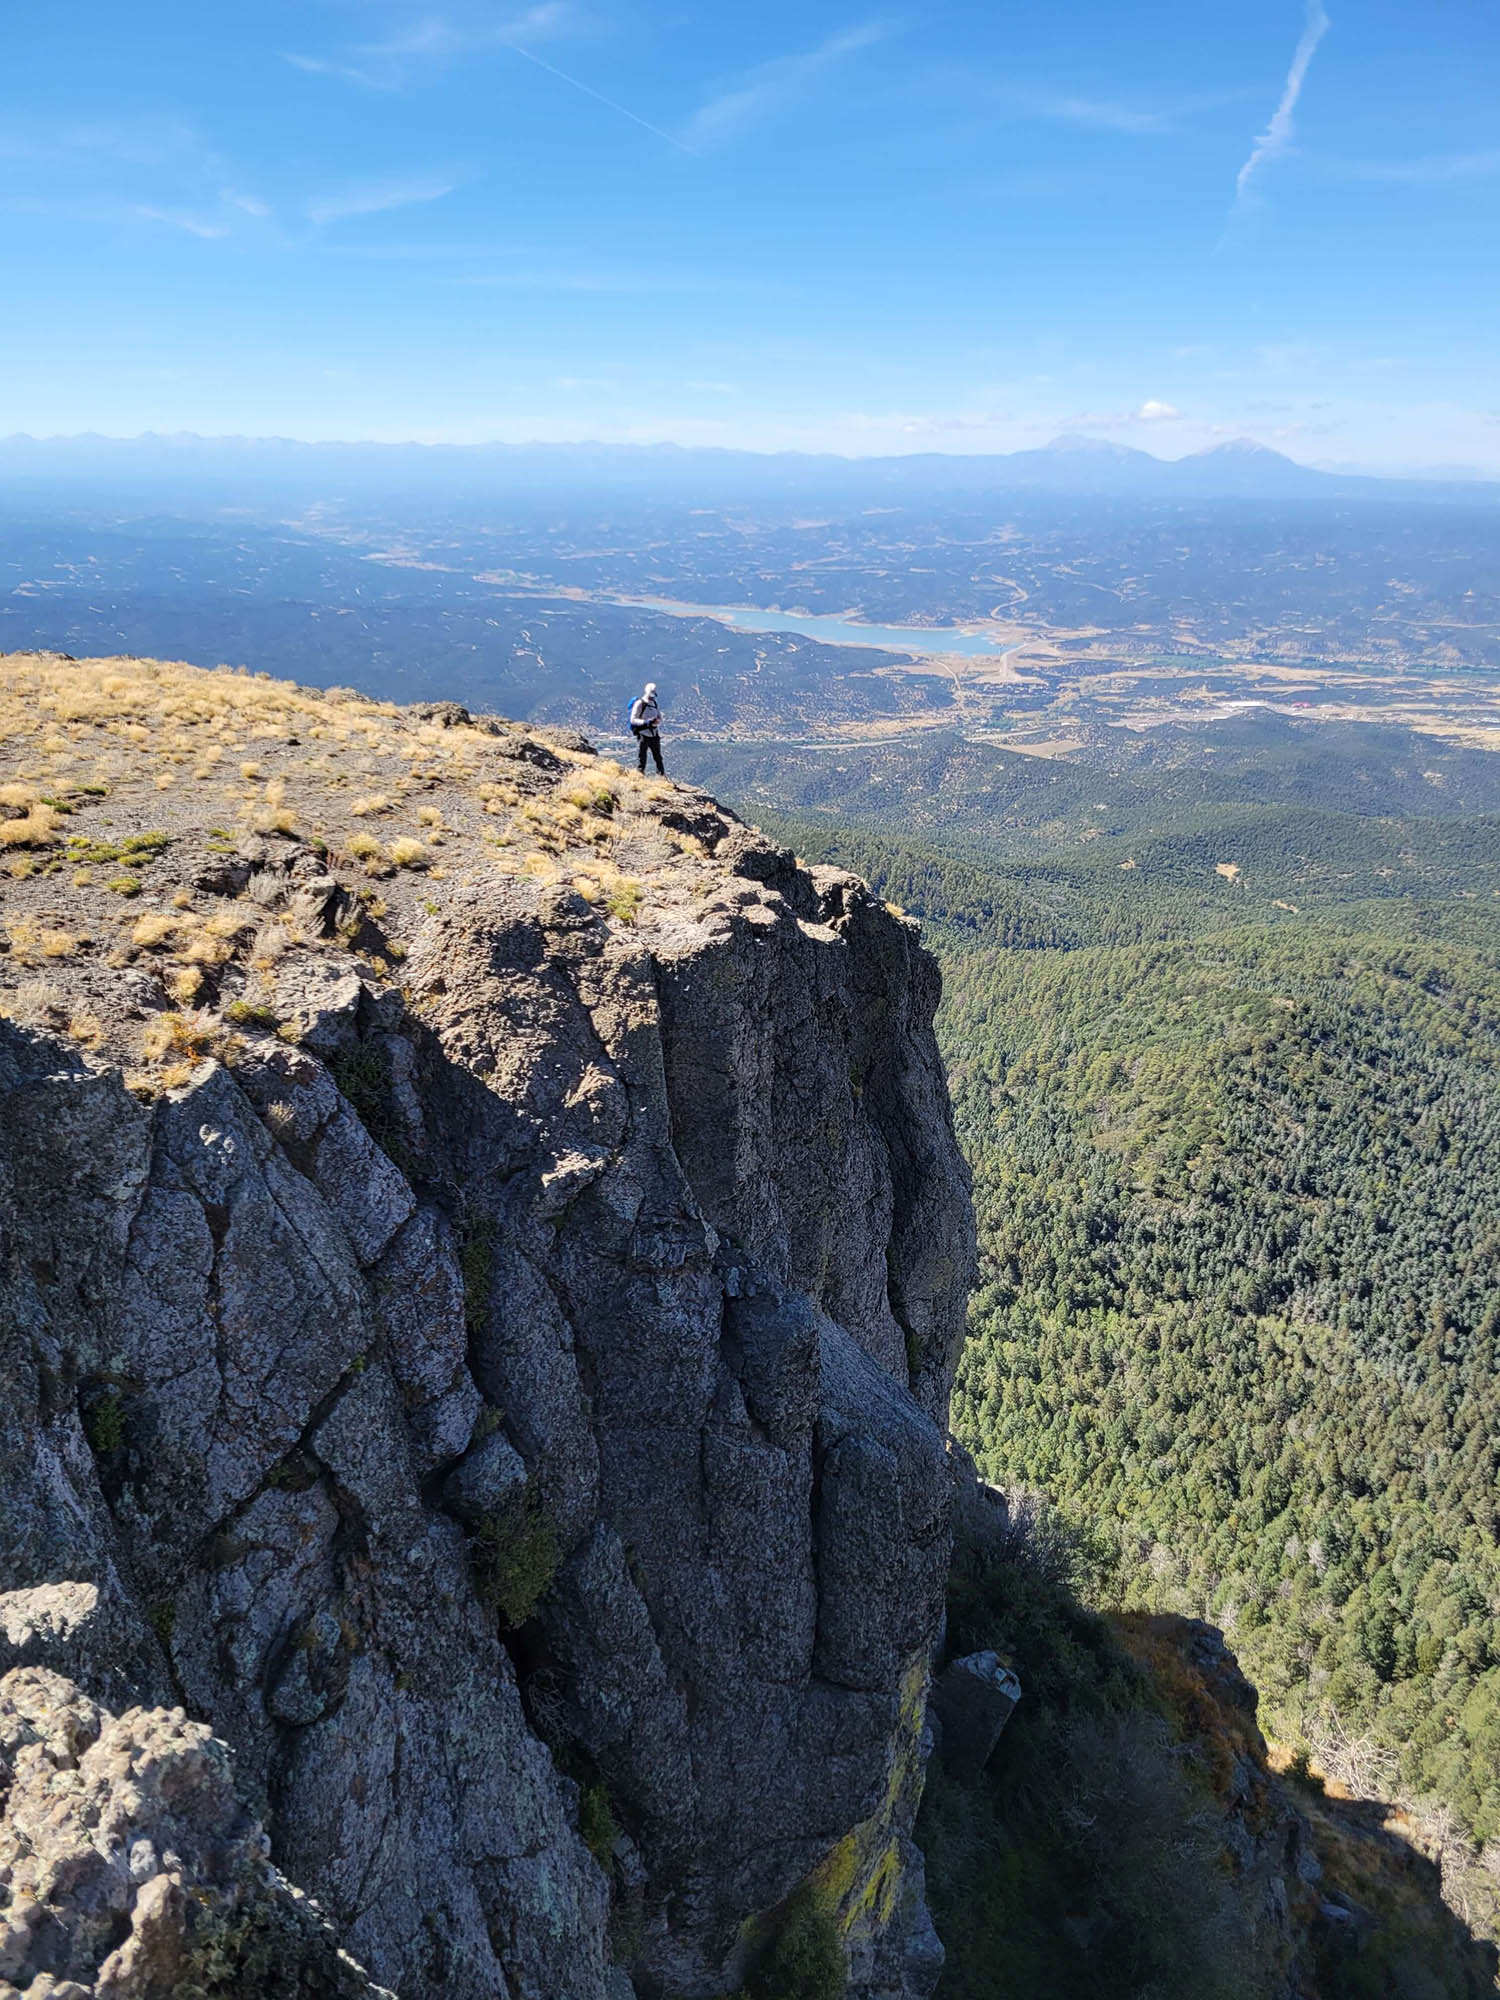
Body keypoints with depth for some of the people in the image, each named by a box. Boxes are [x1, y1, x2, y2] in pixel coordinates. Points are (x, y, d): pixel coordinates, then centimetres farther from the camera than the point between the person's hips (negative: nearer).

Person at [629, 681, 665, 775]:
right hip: (643, 735, -6)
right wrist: (646, 722, -24)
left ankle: (663, 777, 18)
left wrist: (657, 721, -12)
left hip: (654, 735, 6)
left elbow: (660, 718, 14)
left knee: (658, 757, 11)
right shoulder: (639, 703, -9)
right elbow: (633, 720, -12)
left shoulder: (655, 703, 10)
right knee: (642, 759, -1)